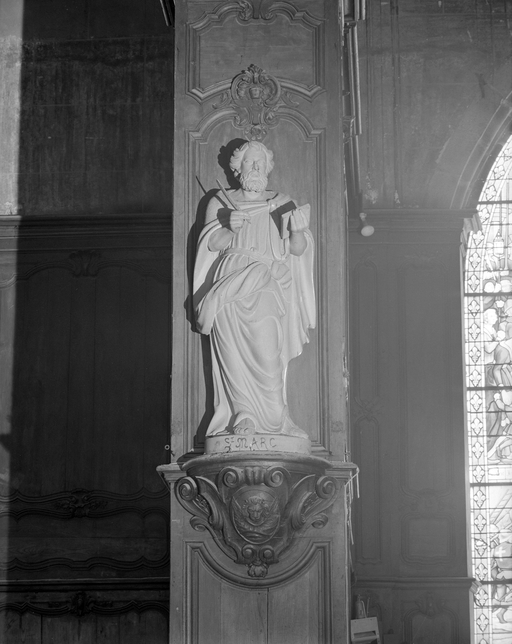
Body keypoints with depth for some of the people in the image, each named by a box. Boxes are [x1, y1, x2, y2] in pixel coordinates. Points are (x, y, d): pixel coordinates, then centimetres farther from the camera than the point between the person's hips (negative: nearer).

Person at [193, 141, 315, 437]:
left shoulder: (282, 204, 20)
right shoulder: (220, 202, 20)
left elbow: (298, 249, 9)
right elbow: (211, 243, 7)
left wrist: (297, 230, -14)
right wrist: (230, 228, -14)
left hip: (269, 282, 0)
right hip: (230, 280, 1)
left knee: (267, 349, -18)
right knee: (234, 349, -15)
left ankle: (274, 418, -17)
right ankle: (243, 417, -16)